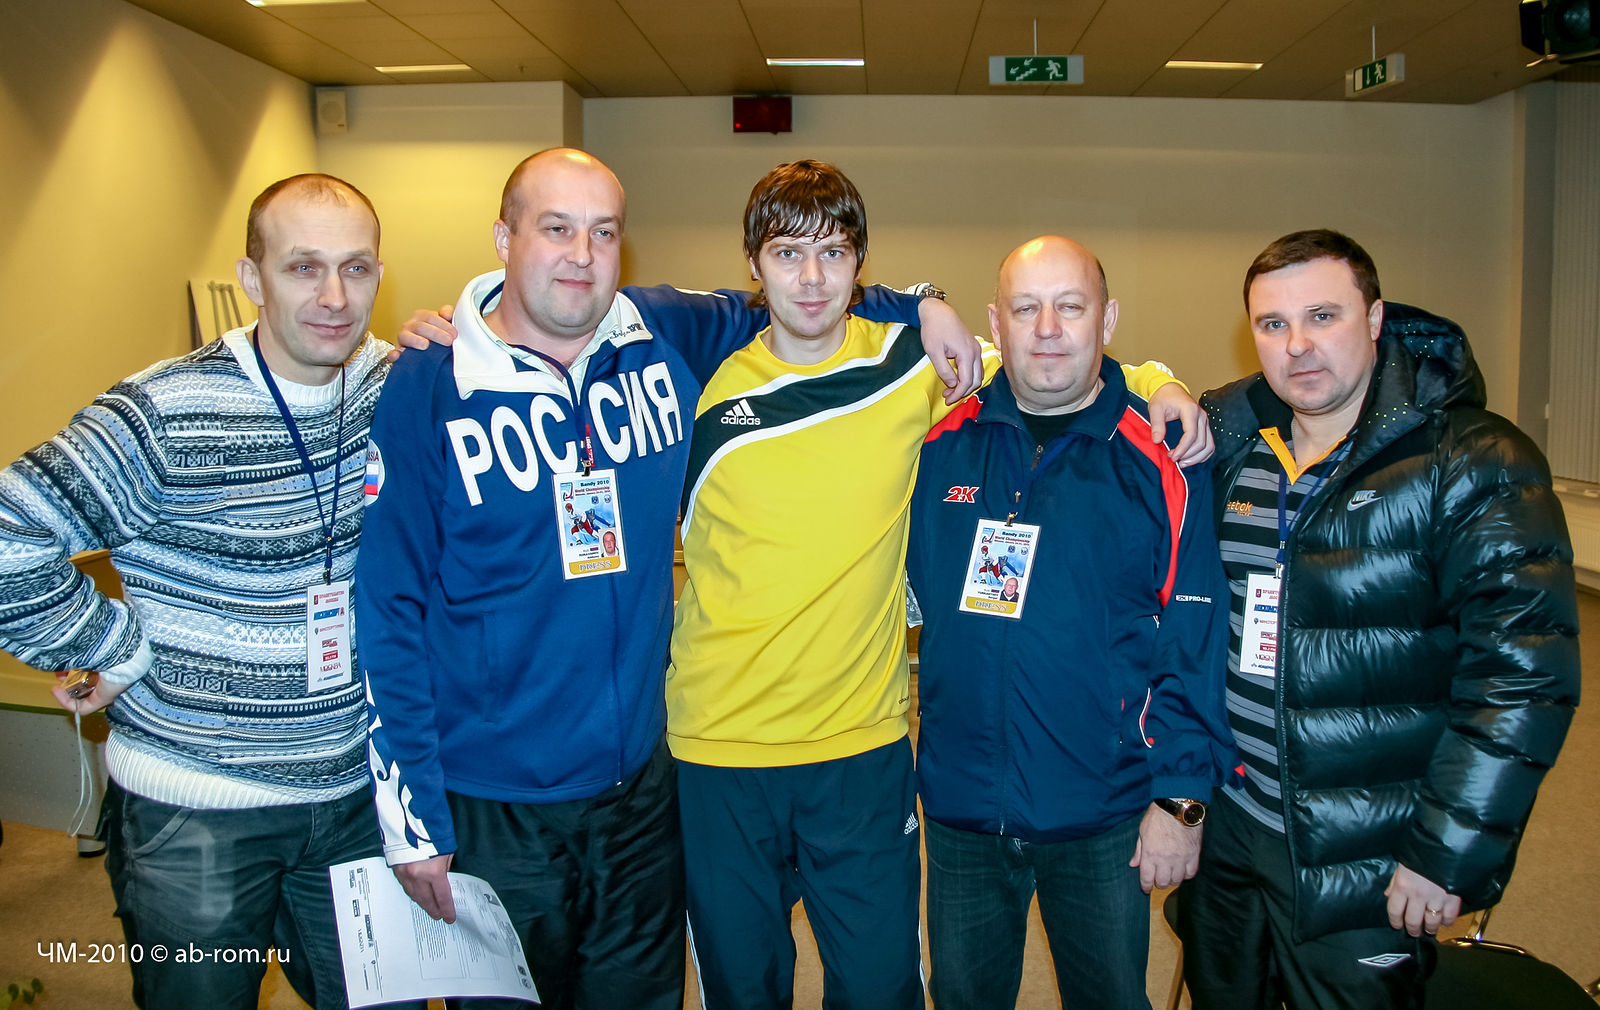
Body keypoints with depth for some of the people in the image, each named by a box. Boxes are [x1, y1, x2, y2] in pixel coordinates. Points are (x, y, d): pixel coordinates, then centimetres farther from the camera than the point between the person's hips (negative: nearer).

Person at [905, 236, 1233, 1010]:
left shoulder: (1159, 461, -8)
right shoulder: (941, 447, -2)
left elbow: (1194, 646, -8)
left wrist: (1182, 796, -9)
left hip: (1104, 818, -2)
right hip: (959, 807, 2)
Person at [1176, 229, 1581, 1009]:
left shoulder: (1474, 463, -14)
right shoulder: (1229, 442, 2)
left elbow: (1524, 673, -17)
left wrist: (1448, 854, -17)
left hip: (1366, 871, -5)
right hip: (1226, 830, 5)